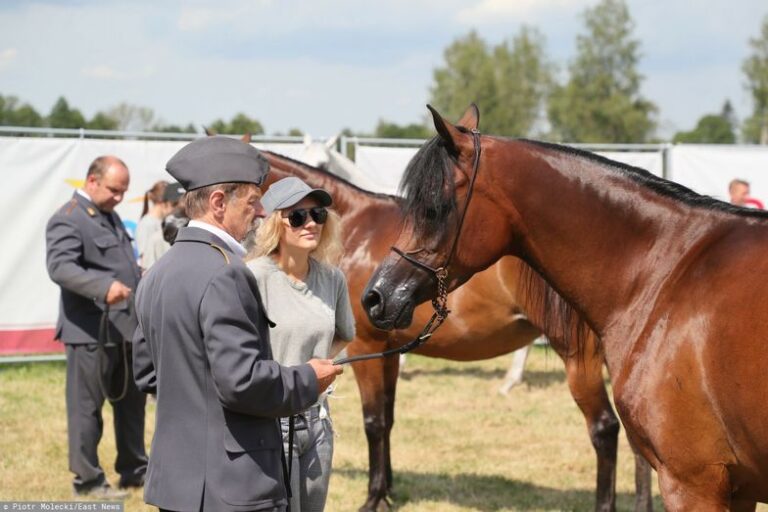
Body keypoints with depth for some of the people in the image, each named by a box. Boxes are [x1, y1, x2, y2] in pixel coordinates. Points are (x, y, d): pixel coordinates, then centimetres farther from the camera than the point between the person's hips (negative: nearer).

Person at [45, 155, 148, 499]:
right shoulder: (67, 220, -13)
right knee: (86, 406, 0)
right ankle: (87, 479, 8)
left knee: (131, 401, 16)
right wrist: (104, 287, -38)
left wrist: (140, 278, 13)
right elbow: (60, 267, -27)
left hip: (126, 327, 9)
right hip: (92, 330, -9)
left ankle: (134, 470, 26)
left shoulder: (110, 216, 18)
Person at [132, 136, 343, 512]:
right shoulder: (224, 273, -18)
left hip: (174, 480, 10)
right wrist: (308, 381, -9)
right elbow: (242, 379, -24)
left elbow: (146, 373, 20)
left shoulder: (157, 274, 12)